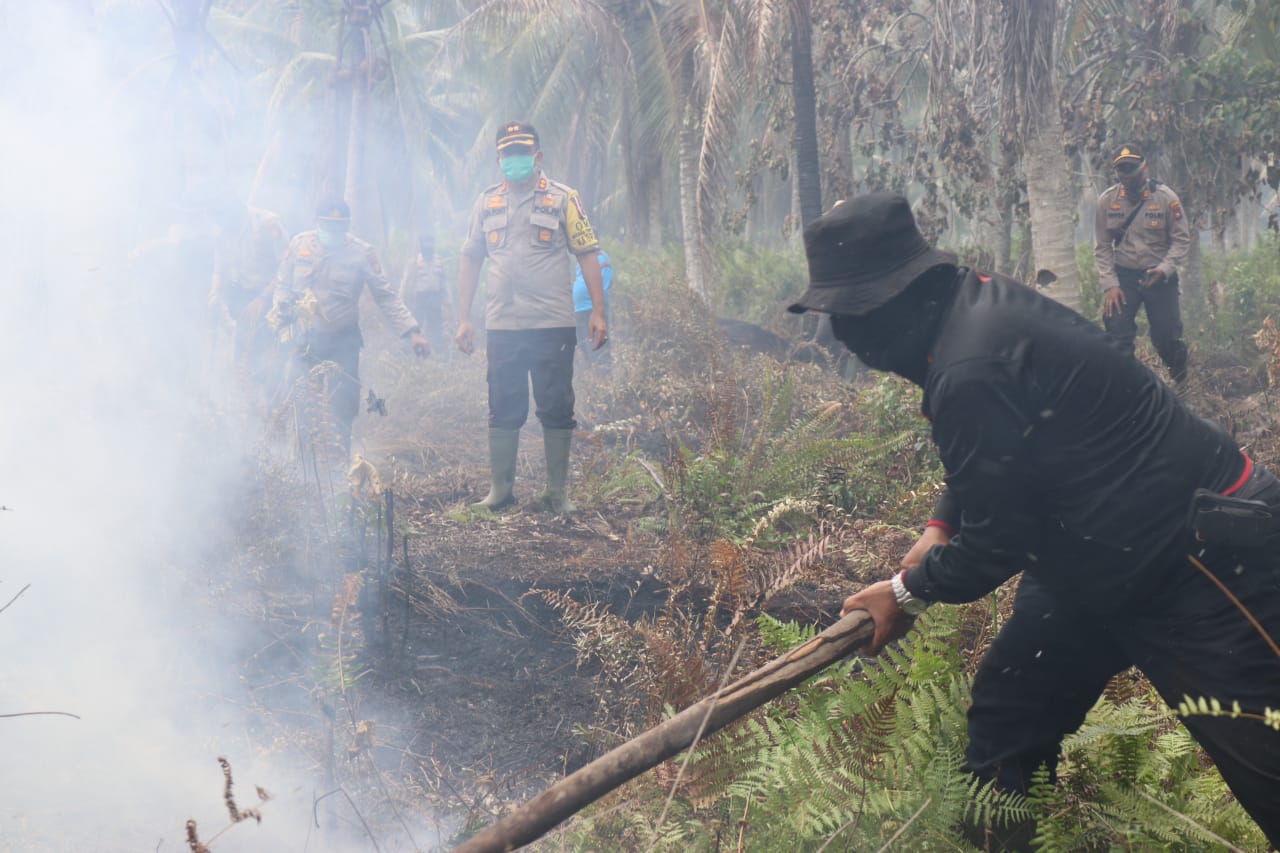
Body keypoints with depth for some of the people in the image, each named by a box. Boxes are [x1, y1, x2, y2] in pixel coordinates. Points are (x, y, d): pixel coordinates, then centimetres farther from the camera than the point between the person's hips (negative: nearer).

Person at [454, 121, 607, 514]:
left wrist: (597, 311, -7)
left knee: (556, 410, 2)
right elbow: (470, 260, 16)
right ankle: (500, 489, 17)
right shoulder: (487, 202, 12)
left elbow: (587, 256, 1)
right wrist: (463, 319, 10)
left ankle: (558, 492, 11)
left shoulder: (563, 198, 3)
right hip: (502, 326, 3)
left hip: (553, 324, -2)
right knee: (503, 411, 7)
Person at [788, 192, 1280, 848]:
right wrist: (942, 530, 7)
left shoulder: (969, 370, -28)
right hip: (1105, 560, 11)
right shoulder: (977, 303, 3)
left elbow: (994, 540, -19)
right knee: (1004, 720, 14)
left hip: (1205, 567, -10)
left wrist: (907, 593, -3)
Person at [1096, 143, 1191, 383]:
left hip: (1159, 277, -1)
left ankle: (1183, 383, 30)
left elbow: (1181, 240, -5)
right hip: (1123, 276, 1)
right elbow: (1102, 247, 0)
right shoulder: (1107, 200, -4)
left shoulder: (1165, 197, -9)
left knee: (1167, 336, 3)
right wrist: (1110, 284, -9)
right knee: (1117, 331, -9)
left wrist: (1165, 268, -20)